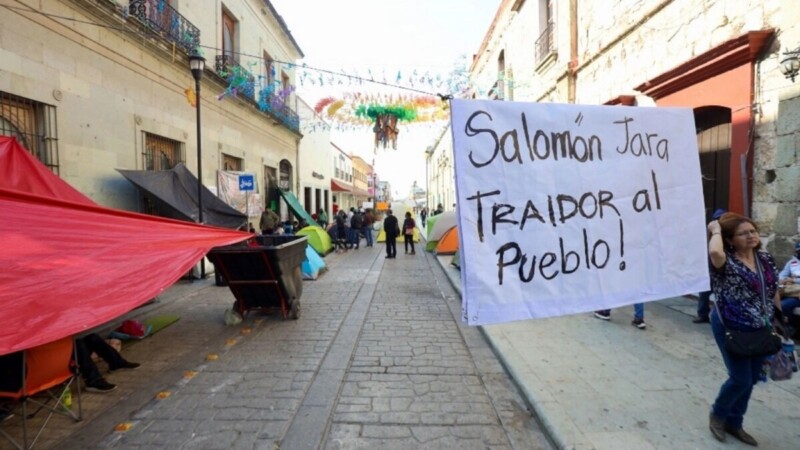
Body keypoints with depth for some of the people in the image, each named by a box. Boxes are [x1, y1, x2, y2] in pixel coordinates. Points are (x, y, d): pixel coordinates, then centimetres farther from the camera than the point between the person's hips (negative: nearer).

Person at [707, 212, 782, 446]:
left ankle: (734, 423, 34)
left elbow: (773, 291, 14)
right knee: (741, 379, -3)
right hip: (731, 329, -7)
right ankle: (717, 414, 25)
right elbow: (715, 253, -43)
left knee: (751, 380, 16)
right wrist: (716, 230, -25)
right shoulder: (726, 262, -17)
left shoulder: (767, 259, 3)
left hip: (760, 330, 7)